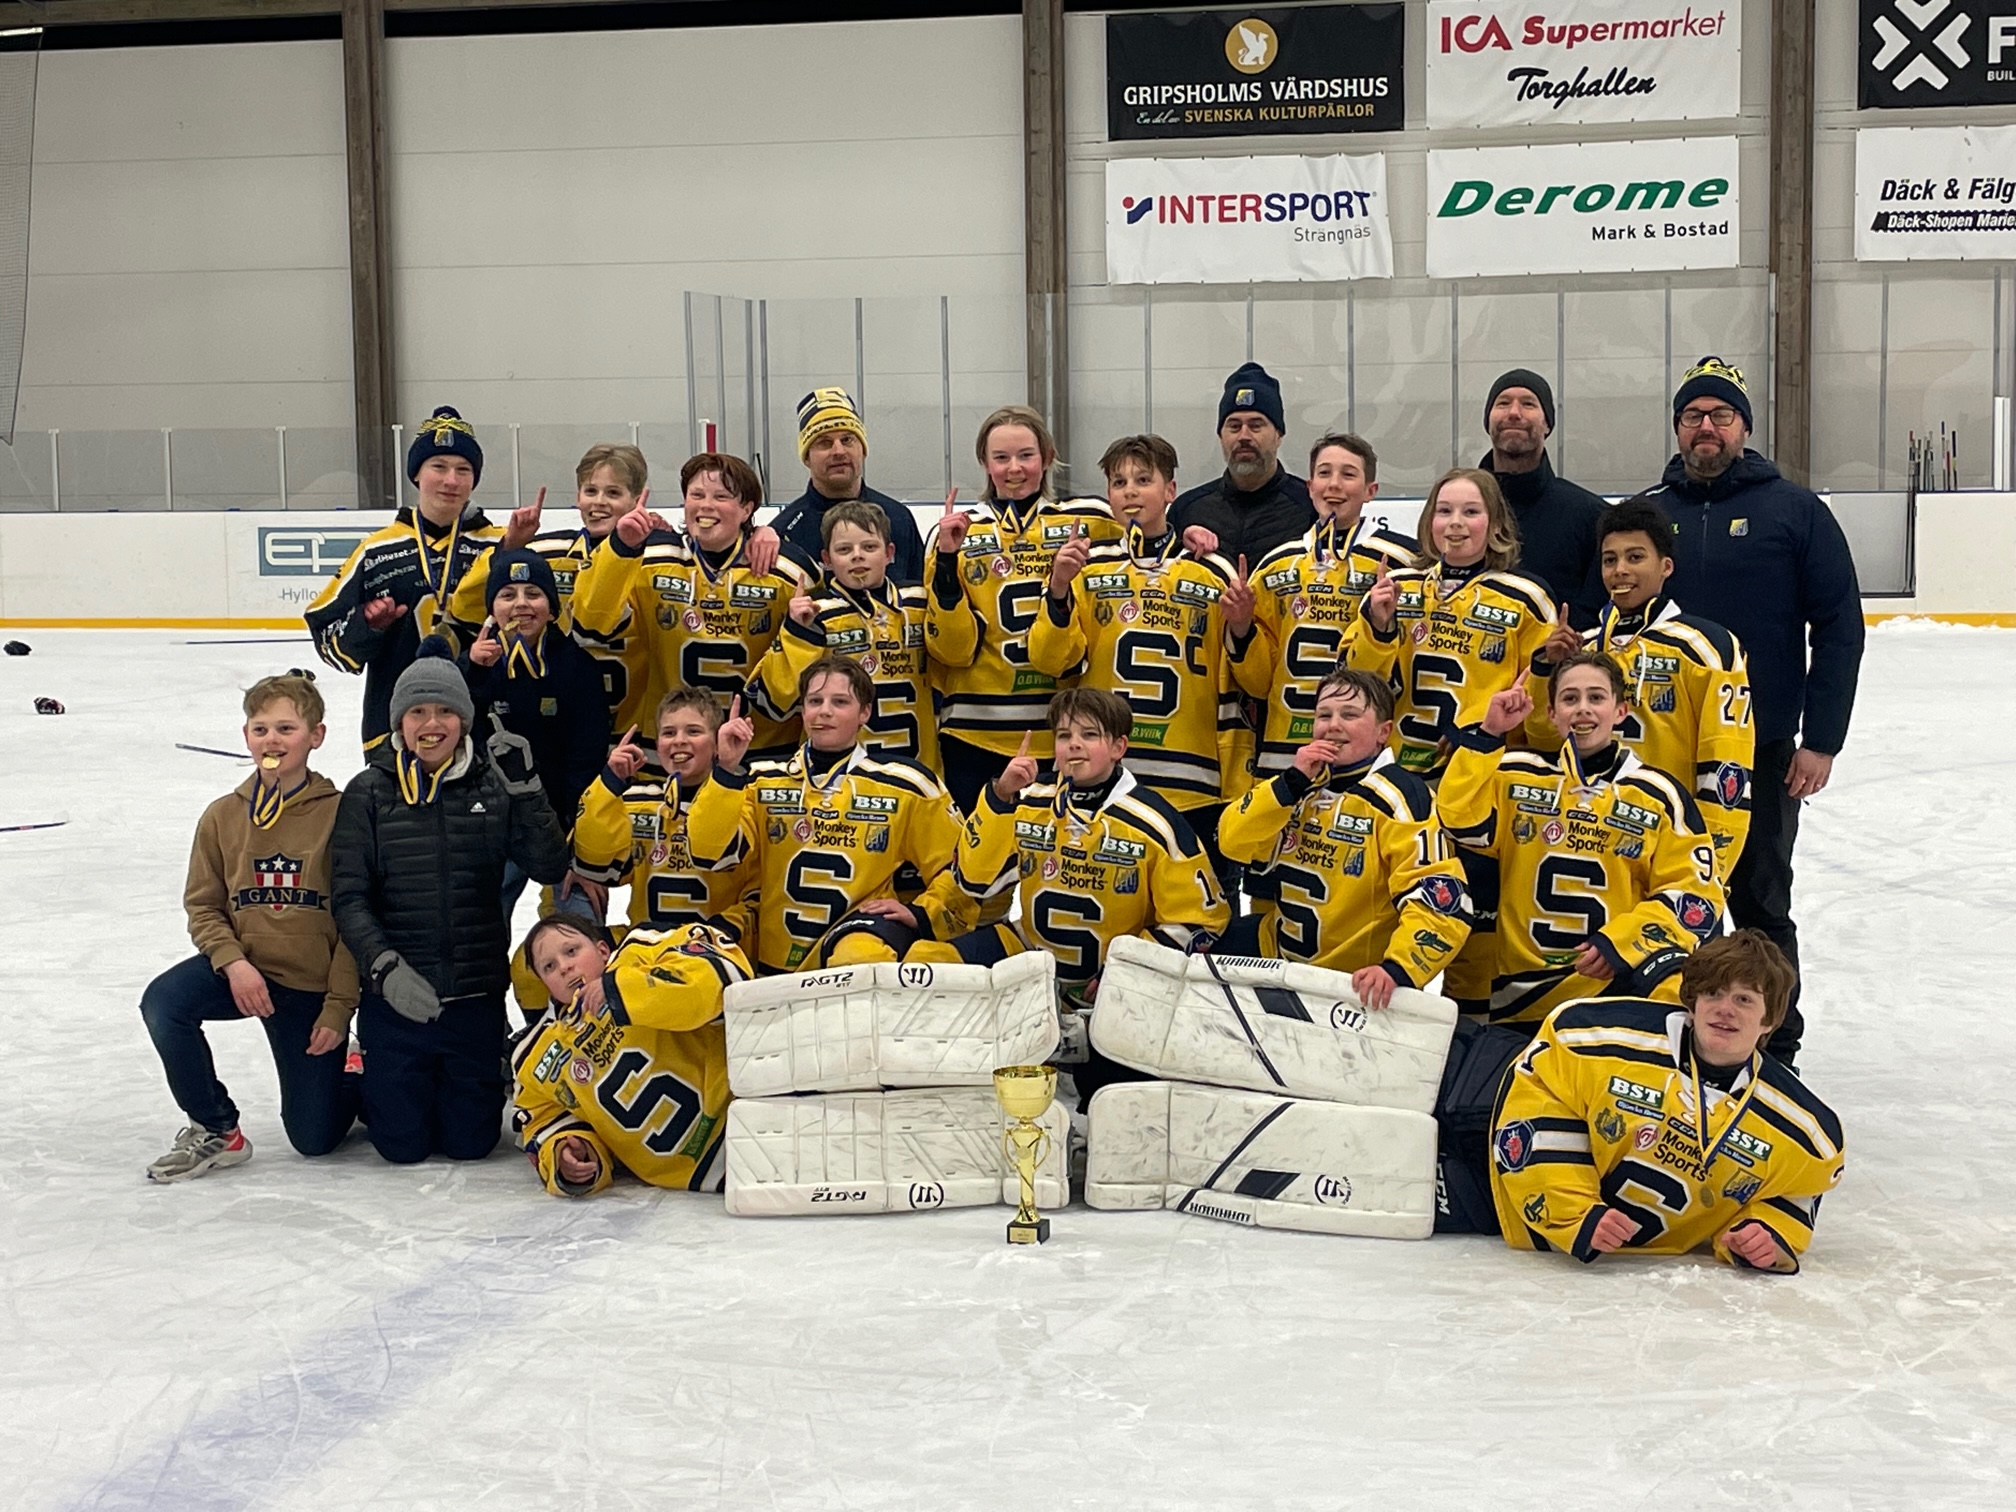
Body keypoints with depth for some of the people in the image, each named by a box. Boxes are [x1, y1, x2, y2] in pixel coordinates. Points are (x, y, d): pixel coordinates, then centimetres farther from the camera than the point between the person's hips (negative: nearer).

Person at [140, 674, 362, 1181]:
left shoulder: (340, 813, -10)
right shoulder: (223, 816, 1)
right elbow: (203, 906, 4)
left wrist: (339, 1006, -12)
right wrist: (233, 962, -15)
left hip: (313, 986, -3)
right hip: (243, 967, 3)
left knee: (315, 1137, 0)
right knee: (162, 1002, -28)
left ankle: (360, 1084, 37)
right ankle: (215, 1130, -7)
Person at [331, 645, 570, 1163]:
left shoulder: (492, 784, 2)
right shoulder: (370, 792, -2)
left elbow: (549, 867, -7)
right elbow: (349, 897, -5)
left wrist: (525, 788, -16)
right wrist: (384, 966, -19)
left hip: (476, 994, 1)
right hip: (396, 996, -1)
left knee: (470, 1140, 5)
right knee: (403, 1143, 2)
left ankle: (469, 1086, 37)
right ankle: (376, 1089, 34)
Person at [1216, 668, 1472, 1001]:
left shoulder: (1400, 797, -16)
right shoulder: (1303, 783, 6)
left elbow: (1440, 900, -25)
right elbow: (1234, 844, -4)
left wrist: (1397, 968, -40)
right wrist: (1291, 782, -16)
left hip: (1357, 981, -6)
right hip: (1278, 952, 6)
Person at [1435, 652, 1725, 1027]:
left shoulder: (1659, 795, 4)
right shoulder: (1514, 776, 8)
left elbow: (1695, 893, 1)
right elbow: (1462, 823, -8)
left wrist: (1621, 942, -12)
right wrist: (1486, 735, -12)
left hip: (1621, 977, -2)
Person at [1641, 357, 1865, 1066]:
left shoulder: (1795, 511, -2)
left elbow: (1839, 628, -3)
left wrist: (1820, 740, -8)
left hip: (1761, 748, -3)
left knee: (1759, 903, 6)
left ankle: (1777, 1044, 19)